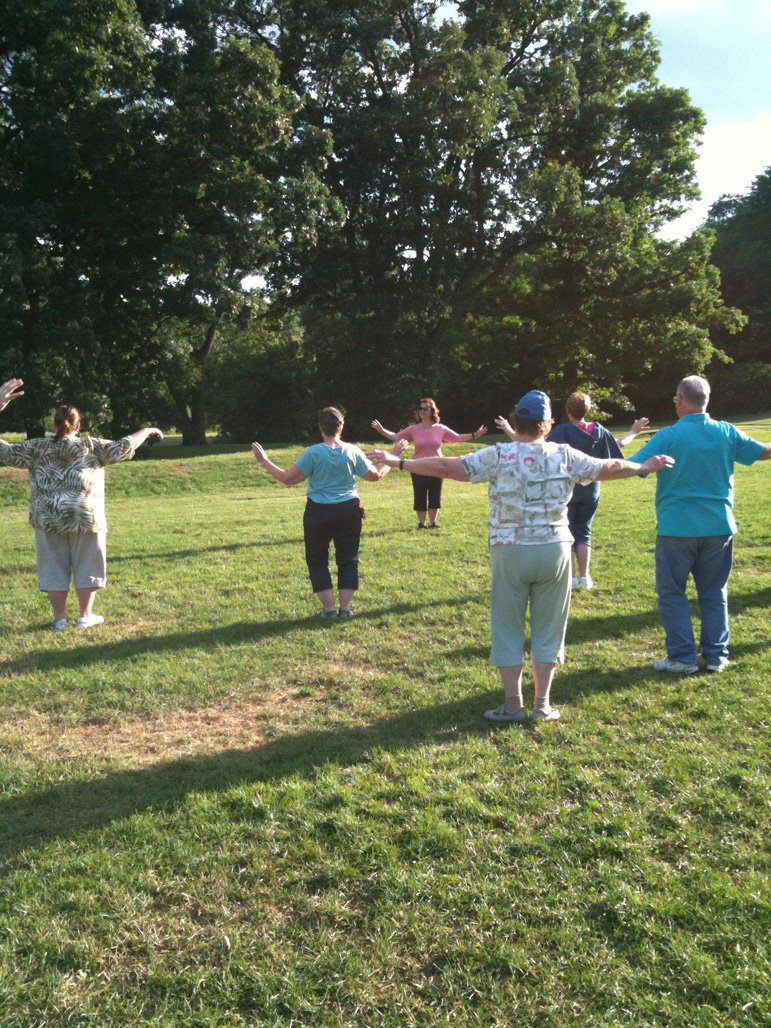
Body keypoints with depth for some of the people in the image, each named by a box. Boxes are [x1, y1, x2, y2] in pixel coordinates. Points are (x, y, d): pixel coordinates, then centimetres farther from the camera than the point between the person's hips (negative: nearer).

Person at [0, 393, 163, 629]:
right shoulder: (91, 447, -2)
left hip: (49, 520, 2)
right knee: (86, 566, 11)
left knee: (54, 568, 10)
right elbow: (124, 447, 0)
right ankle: (86, 616, 15)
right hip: (86, 518, -1)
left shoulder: (36, 448, 2)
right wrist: (146, 431, 15)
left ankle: (59, 618, 14)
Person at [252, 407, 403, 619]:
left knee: (317, 560, 11)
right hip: (349, 511, 3)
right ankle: (345, 608, 11)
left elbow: (288, 478, -12)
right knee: (348, 560, 13)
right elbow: (375, 476, 7)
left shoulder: (313, 453, -12)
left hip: (319, 512, -2)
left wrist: (264, 462, -1)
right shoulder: (353, 451, -3)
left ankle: (329, 609, 9)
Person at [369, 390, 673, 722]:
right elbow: (609, 469, 11)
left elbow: (448, 466, -9)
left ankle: (513, 705, 13)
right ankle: (542, 704, 18)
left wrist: (399, 462, -2)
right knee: (548, 629, 13)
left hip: (510, 552, -1)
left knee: (507, 629, 10)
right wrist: (646, 466, 30)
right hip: (554, 549, 2)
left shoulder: (498, 456, -7)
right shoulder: (564, 455, 0)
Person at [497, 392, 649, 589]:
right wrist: (633, 432, 33)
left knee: (566, 532, 7)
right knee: (583, 531, 15)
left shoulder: (562, 431, -16)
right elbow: (620, 445, 12)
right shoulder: (599, 431, -1)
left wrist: (510, 432, -21)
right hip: (591, 490, 4)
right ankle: (584, 576, 14)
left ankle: (572, 577, 6)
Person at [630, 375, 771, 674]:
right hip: (719, 527, 4)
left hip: (677, 529, -4)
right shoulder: (727, 433, 1)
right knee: (714, 593, 15)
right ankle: (716, 655, 18)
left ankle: (682, 657, 8)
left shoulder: (668, 436, -12)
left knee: (672, 593, 7)